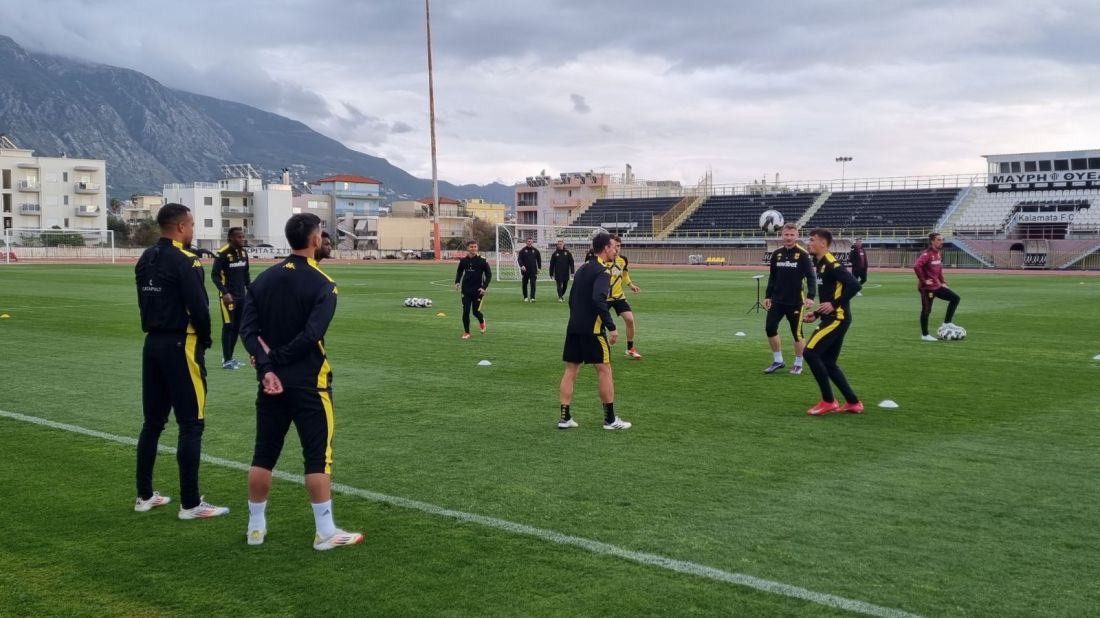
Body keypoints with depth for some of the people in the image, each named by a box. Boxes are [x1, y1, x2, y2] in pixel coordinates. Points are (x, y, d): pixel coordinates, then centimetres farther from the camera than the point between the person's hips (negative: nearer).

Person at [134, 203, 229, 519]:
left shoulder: (146, 259, 10)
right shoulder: (185, 261, -15)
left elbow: (144, 303, 12)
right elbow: (199, 308, -19)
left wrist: (157, 329, 12)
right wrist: (205, 339, -3)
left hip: (152, 343, 8)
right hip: (180, 346, -8)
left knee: (153, 422, 15)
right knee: (191, 425, -2)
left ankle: (145, 495, 23)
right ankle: (190, 503, 0)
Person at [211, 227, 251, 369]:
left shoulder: (243, 253, 9)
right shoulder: (223, 254, -14)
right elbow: (214, 275, -13)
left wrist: (249, 289, 11)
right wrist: (224, 293, -19)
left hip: (241, 296, 8)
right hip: (228, 296, -7)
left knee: (237, 327, 10)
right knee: (228, 326, -4)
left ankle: (229, 358, 20)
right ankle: (226, 360, 2)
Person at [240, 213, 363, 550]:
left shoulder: (264, 279, 5)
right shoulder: (322, 285, -11)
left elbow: (247, 329, -4)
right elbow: (312, 335, -21)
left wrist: (267, 367, -11)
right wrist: (277, 358, -10)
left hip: (271, 382, 5)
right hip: (308, 383, -5)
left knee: (263, 454, 13)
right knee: (318, 456, 1)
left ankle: (256, 527, 22)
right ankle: (325, 532, 4)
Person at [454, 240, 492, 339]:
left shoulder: (483, 261, -8)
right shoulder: (463, 261, 1)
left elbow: (489, 274, -3)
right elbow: (459, 272, 16)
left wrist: (484, 287, -12)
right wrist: (457, 282, 0)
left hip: (478, 291, -2)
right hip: (466, 290, 2)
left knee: (476, 312, 1)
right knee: (465, 312, -2)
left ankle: (482, 321, 36)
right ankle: (466, 332, 12)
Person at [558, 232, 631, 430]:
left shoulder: (582, 269, 15)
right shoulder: (602, 272, -11)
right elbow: (598, 300, -24)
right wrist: (611, 327, -22)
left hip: (574, 326, 8)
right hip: (592, 329, -8)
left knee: (571, 370, 8)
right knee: (604, 370, 1)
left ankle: (565, 417, 7)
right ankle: (610, 419, 5)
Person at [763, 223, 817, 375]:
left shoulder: (802, 254, -9)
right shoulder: (777, 253, 5)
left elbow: (811, 276, -11)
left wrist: (810, 296, -22)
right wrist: (767, 296, 14)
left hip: (795, 301, -5)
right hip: (777, 300, 5)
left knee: (797, 333, 3)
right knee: (770, 328, -2)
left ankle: (798, 365, 17)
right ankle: (778, 361, 14)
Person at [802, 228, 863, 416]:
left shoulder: (831, 264, -15)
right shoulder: (820, 264, 15)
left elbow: (854, 285, -24)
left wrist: (834, 305, -22)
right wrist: (816, 314, 15)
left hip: (837, 318, -10)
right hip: (832, 318, 10)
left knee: (810, 352, -14)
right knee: (828, 362, 12)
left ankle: (828, 401, -5)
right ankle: (853, 403, 19)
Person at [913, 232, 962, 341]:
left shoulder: (938, 254, 10)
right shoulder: (927, 254, -18)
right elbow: (916, 266, -32)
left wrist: (943, 282, 15)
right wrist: (923, 280, -24)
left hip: (937, 286, 9)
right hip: (927, 287, -9)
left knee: (955, 298, 5)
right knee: (926, 310, 0)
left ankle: (947, 322, 10)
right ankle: (925, 335, 11)